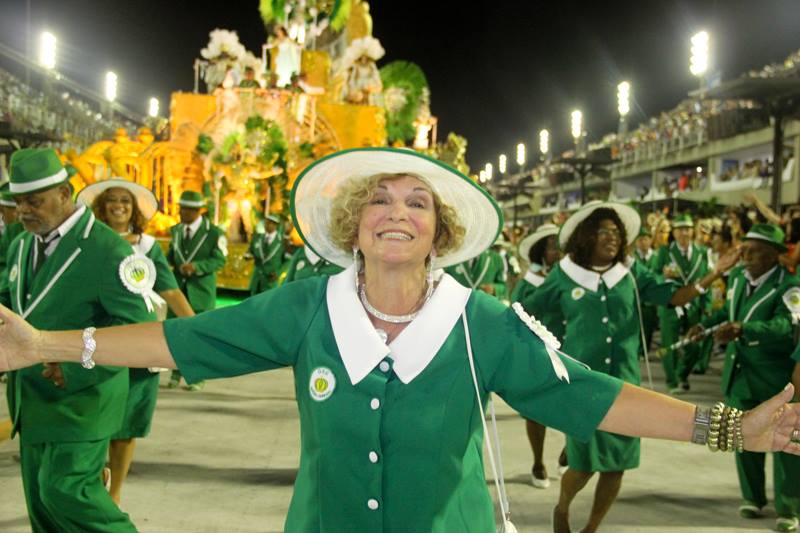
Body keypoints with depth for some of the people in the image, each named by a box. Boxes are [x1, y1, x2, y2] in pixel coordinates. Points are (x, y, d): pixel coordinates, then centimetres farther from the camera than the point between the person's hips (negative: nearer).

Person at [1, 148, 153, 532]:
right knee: (39, 497, 12)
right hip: (32, 399, 8)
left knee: (65, 488, -11)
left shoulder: (107, 251, -16)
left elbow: (137, 324, -19)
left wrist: (77, 368, -27)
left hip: (80, 397, -8)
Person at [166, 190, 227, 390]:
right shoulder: (176, 230, 11)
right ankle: (176, 374, 16)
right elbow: (171, 254, 17)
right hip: (179, 287, 5)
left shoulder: (213, 233, -7)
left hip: (201, 290, -5)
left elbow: (220, 260, -10)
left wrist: (197, 266, -24)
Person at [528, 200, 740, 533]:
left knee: (618, 463, 7)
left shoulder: (632, 272, 4)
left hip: (623, 382, 3)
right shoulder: (563, 275, -1)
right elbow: (528, 316, 10)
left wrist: (714, 274, -13)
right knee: (584, 464, -3)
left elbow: (672, 296, -4)